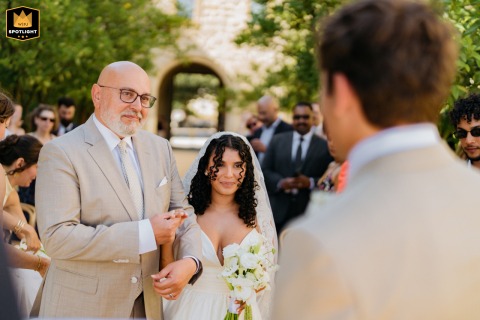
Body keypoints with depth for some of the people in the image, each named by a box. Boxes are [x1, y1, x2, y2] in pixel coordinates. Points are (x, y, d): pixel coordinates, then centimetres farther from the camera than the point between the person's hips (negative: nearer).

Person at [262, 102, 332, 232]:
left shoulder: (325, 146, 2)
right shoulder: (277, 141, 10)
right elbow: (265, 170, 7)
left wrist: (311, 183, -17)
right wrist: (280, 182, -11)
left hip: (310, 213, -2)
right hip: (279, 211, 2)